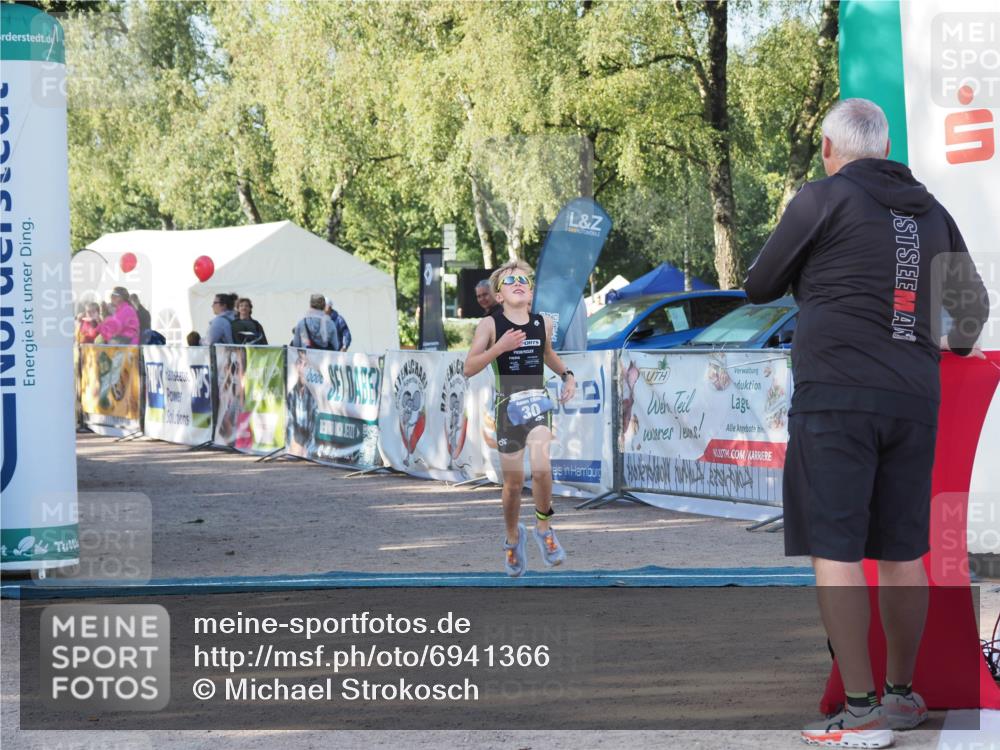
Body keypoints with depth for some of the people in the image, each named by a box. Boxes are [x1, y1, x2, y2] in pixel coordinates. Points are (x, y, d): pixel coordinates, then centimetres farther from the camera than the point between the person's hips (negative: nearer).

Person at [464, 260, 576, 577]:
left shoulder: (544, 323, 4)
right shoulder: (490, 324, -6)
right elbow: (469, 368, -11)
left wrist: (566, 374, 11)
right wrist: (498, 348, -23)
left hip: (537, 400, 1)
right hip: (508, 405, -1)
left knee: (541, 468, -23)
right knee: (513, 483, 7)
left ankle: (544, 527, 0)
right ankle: (513, 537, 33)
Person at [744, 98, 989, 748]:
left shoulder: (823, 199, -3)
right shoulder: (930, 210, 14)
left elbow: (760, 287, 6)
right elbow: (974, 299, 25)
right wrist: (960, 343, 46)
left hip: (837, 394, -6)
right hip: (914, 397, 6)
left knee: (836, 550, -5)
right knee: (903, 552, 12)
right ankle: (902, 694, 21)